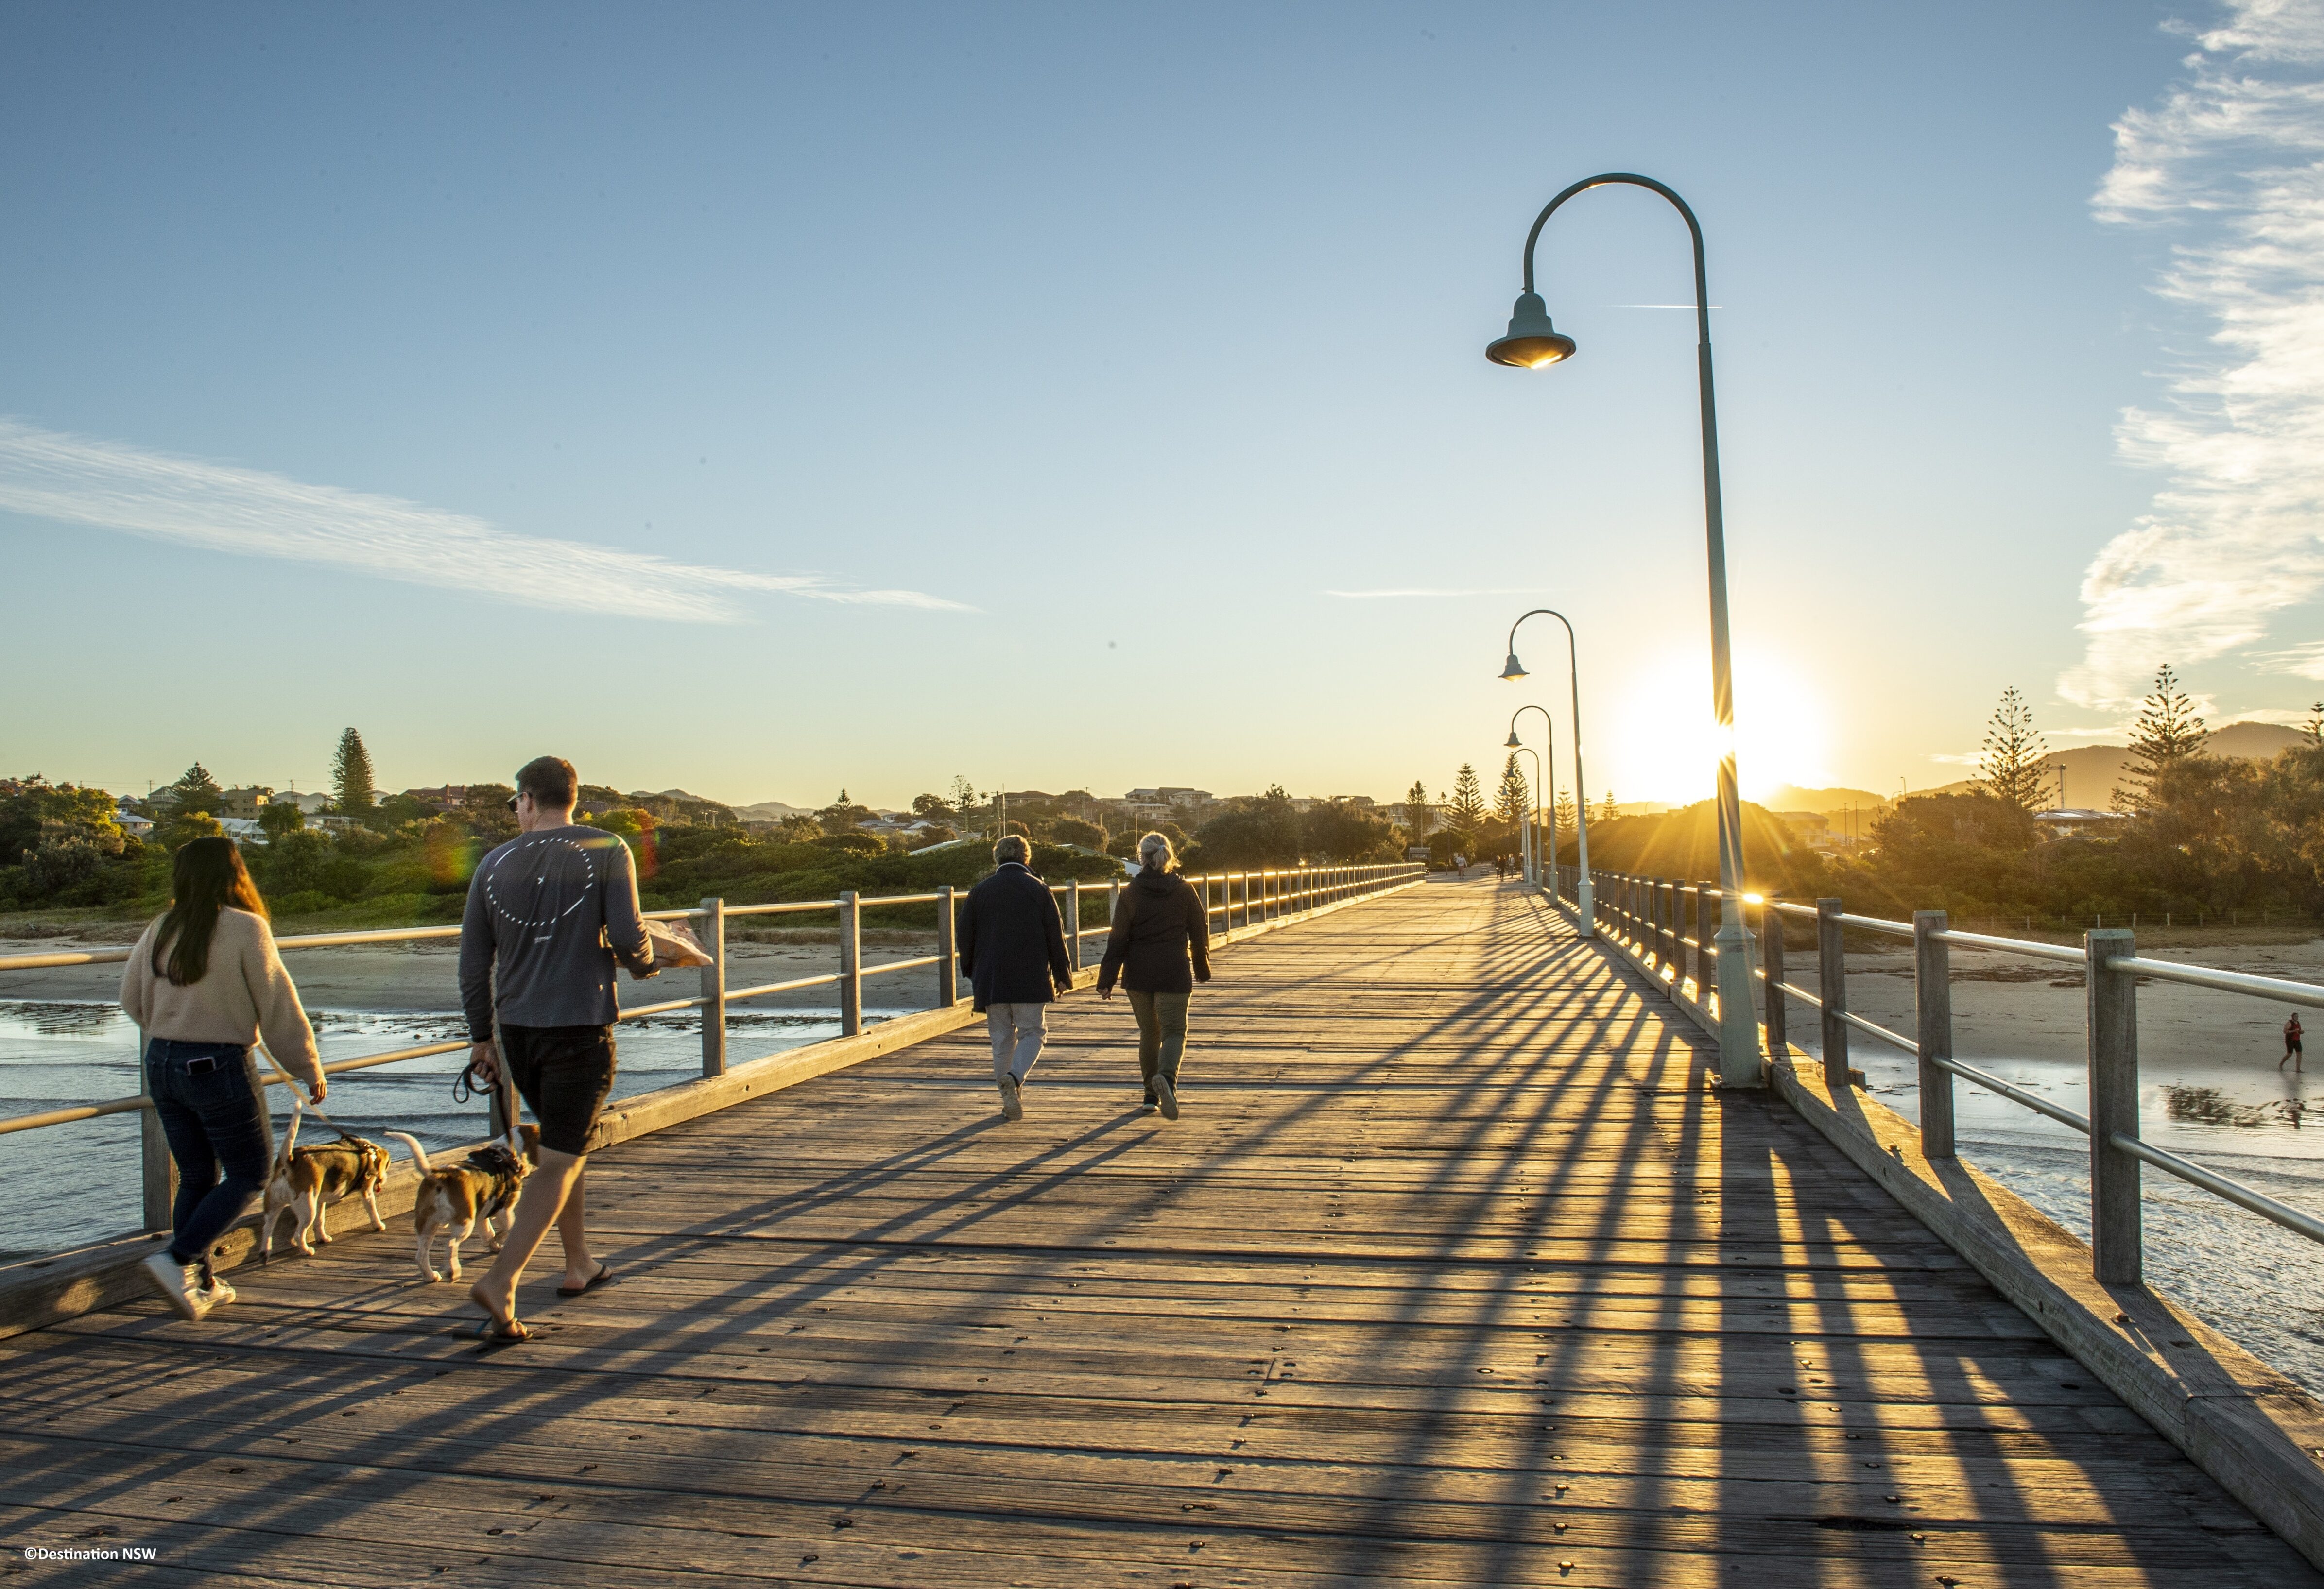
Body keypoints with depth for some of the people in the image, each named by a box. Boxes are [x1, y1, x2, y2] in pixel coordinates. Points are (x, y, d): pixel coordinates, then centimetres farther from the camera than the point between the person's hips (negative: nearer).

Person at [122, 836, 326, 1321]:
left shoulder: (160, 930, 3)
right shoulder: (245, 929, -13)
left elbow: (132, 1000, 13)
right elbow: (279, 1009, -10)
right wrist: (311, 1071, -1)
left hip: (162, 1064, 6)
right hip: (220, 1067, -6)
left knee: (196, 1177, 17)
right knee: (249, 1176, 7)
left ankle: (200, 1283, 20)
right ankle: (176, 1259, -7)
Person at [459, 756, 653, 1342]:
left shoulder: (494, 864, 5)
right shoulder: (607, 852, -6)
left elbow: (473, 961, 8)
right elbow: (628, 936, -15)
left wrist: (481, 1036, 18)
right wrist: (644, 963, 8)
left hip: (517, 1029, 5)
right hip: (581, 1026, -5)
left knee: (562, 1145, 21)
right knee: (560, 1161, 0)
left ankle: (579, 1265, 31)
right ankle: (501, 1282, -11)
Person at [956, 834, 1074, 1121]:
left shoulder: (980, 891, 4)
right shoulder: (1039, 890, -1)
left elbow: (965, 936, 7)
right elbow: (1055, 937, -1)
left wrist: (971, 973, 20)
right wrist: (1062, 976, 7)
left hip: (991, 979, 2)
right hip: (1032, 979, -2)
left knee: (1002, 1039, 10)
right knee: (1031, 1034, 7)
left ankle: (1010, 1102, 11)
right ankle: (1015, 1077, -19)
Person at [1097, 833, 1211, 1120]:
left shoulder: (1131, 892, -2)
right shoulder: (1183, 890, 0)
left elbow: (1118, 939, -4)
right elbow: (1200, 932, 5)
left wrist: (1106, 980, 0)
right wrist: (1202, 970, 20)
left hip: (1138, 973, 1)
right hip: (1174, 972, -1)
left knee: (1149, 1032, 16)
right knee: (1174, 1031, 0)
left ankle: (1152, 1096, 20)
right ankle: (1167, 1077, -29)